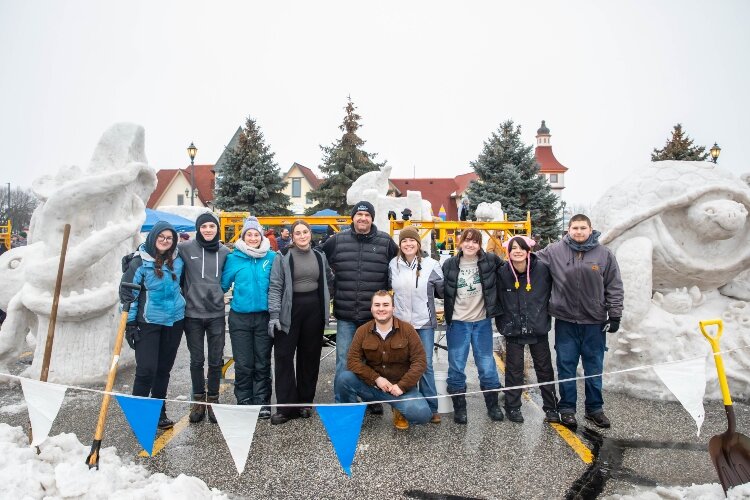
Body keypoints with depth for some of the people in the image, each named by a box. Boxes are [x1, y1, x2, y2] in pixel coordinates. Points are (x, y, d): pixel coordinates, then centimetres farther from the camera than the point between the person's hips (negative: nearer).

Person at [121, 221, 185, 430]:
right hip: (148, 322, -4)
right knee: (146, 369, -6)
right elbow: (128, 293, -8)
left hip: (174, 320, 4)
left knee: (164, 369, 12)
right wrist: (130, 324, -9)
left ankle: (159, 412, 24)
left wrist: (180, 305, 21)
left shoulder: (177, 260, 4)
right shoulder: (139, 262, -9)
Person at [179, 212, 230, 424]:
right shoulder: (185, 248, -5)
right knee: (196, 360, 10)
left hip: (216, 313, 2)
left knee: (216, 360, 8)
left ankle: (213, 400, 24)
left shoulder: (224, 251, 3)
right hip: (193, 314, -1)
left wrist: (219, 294, 8)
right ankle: (198, 400, 26)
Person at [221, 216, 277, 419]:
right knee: (243, 364, 6)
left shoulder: (271, 257, 1)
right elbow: (223, 284, 8)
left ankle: (262, 403, 19)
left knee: (262, 363, 7)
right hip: (240, 317, 0)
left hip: (264, 316, 0)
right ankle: (244, 402, 19)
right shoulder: (234, 258, 0)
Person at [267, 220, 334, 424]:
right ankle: (286, 407, 6)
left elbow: (329, 281, 21)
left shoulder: (320, 256, 8)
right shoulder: (283, 257, -4)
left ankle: (305, 402, 24)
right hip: (290, 310, -3)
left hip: (314, 310, 4)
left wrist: (323, 301, 13)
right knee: (284, 356, -3)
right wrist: (274, 314, -15)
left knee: (310, 356, 10)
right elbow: (275, 287, -8)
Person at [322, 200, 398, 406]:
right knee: (343, 360, 7)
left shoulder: (386, 241, 1)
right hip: (345, 314, 0)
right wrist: (333, 285, 10)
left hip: (375, 315, 0)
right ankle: (341, 402, 21)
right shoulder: (337, 240, 2)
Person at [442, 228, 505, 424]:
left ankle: (493, 405, 27)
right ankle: (459, 407, 20)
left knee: (487, 365, 10)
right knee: (456, 367, 6)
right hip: (457, 322, 0)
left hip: (482, 321, 0)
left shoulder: (490, 260, -4)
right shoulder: (450, 264, -3)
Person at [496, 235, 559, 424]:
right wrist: (502, 324, 1)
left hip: (538, 328, 0)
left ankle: (551, 408, 26)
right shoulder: (502, 273, -10)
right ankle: (513, 407, 23)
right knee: (514, 369, 10)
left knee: (544, 368, 12)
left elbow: (551, 293, 2)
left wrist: (545, 315, 3)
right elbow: (497, 300, 0)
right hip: (513, 329, 0)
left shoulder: (542, 268, -11)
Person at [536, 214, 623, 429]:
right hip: (565, 322, -1)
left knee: (594, 368, 12)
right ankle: (567, 408, 22)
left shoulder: (605, 254, 0)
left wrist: (615, 315, 1)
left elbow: (614, 287, 3)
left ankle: (595, 408, 28)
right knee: (566, 366, 8)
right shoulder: (554, 251, -3)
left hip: (595, 322, 1)